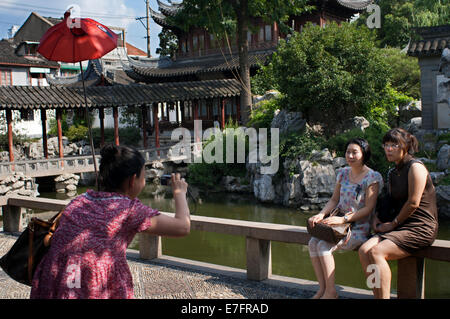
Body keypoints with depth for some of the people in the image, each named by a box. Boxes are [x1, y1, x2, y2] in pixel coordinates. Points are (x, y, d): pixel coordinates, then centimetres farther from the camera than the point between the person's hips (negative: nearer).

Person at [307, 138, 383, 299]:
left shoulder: (373, 177, -11)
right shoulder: (343, 173, 10)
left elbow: (368, 208, -15)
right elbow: (334, 200, 12)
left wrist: (343, 219, -23)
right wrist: (321, 215, -6)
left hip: (360, 228, -7)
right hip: (341, 223, 7)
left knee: (324, 245, -24)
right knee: (313, 242, -15)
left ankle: (331, 291, -11)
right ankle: (322, 289, -9)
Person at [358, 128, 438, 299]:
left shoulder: (415, 167, -9)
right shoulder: (393, 173, 17)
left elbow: (413, 203, -14)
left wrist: (393, 223, -6)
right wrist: (378, 218, 10)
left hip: (421, 228, -8)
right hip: (401, 227, 8)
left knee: (377, 252, -26)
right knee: (364, 250, -14)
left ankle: (384, 296, -21)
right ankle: (378, 296, -10)